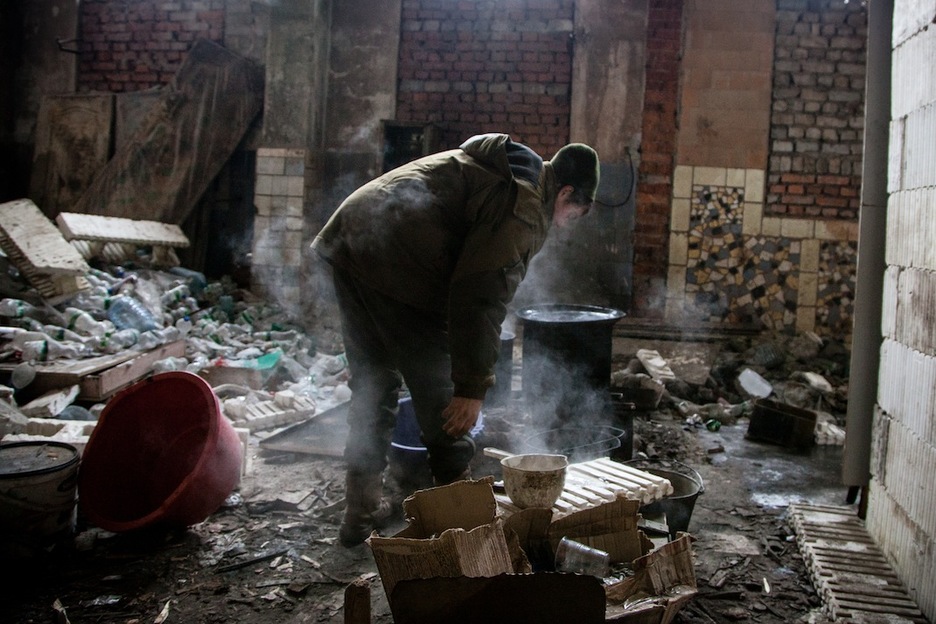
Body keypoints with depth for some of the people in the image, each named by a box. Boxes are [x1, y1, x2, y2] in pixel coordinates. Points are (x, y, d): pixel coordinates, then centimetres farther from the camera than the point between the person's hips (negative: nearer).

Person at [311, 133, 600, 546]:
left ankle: (361, 511, 30)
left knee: (372, 385, 20)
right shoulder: (526, 206, -5)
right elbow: (482, 299, -15)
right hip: (398, 267, -10)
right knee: (439, 393, 6)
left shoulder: (491, 166, 25)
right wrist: (473, 387, -10)